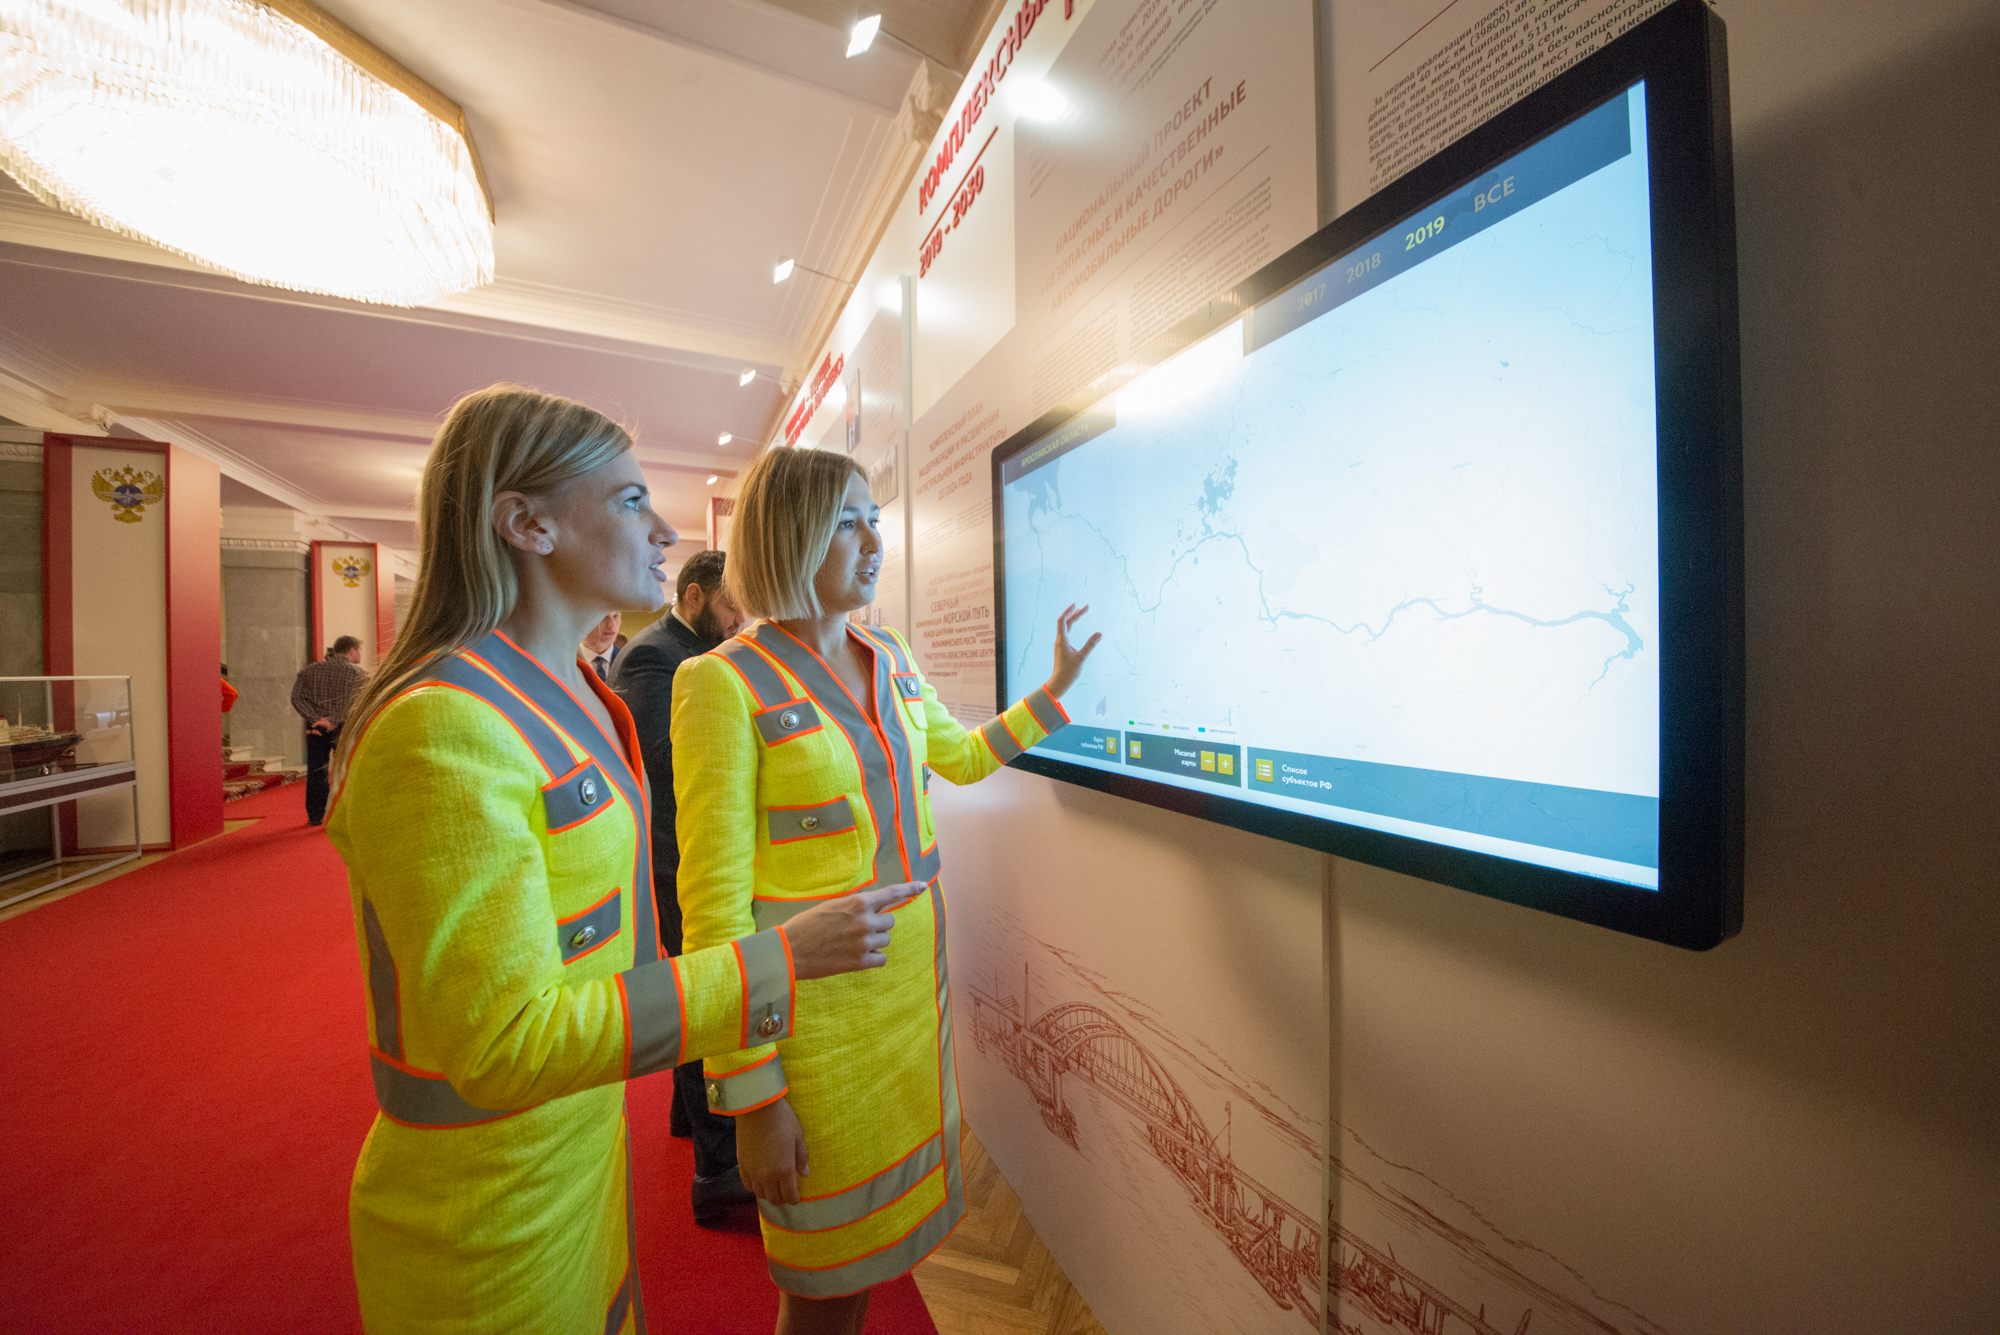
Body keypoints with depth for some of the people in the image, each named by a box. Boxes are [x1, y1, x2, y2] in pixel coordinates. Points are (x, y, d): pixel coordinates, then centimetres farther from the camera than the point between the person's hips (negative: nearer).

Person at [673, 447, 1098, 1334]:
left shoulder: (891, 660, 3)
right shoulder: (725, 682, -17)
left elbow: (962, 757, 18)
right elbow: (714, 898, -16)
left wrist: (1056, 688, 13)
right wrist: (751, 1100, -13)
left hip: (915, 975, 6)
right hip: (815, 1003, -5)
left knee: (884, 1231, 25)